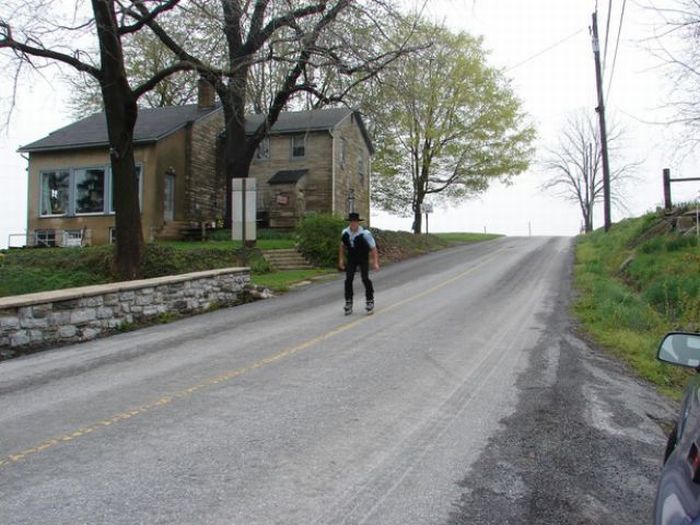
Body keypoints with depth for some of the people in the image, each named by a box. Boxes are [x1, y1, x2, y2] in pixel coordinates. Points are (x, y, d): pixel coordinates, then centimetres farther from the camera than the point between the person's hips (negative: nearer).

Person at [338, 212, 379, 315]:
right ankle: (348, 303, 4)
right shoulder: (345, 233, -11)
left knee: (365, 279, -14)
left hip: (363, 259, -3)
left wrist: (375, 262, -20)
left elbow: (373, 248, -16)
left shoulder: (365, 234, -24)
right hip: (351, 259, 3)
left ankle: (370, 301, 4)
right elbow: (342, 246, 8)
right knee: (348, 279, -5)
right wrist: (341, 259, 8)